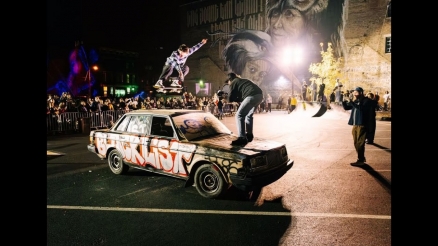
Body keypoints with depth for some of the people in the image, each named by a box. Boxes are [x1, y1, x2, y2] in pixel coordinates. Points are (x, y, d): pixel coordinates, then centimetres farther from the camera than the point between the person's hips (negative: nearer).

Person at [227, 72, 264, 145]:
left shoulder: (233, 83, 14)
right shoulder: (243, 80, 37)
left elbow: (231, 99, 9)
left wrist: (238, 99, 25)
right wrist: (240, 99, 26)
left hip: (252, 96, -8)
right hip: (260, 94, 8)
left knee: (239, 115, -2)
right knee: (249, 115, 25)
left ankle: (242, 138, -10)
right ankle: (249, 135, 28)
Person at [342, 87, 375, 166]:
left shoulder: (367, 101, -8)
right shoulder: (356, 101, 14)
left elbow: (361, 108, -26)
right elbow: (346, 107, 15)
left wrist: (351, 102, -29)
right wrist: (343, 101, -5)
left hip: (362, 125, -8)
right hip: (355, 124, 8)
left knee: (360, 143, -7)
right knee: (356, 143, 13)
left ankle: (360, 160, 0)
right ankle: (361, 158, 27)